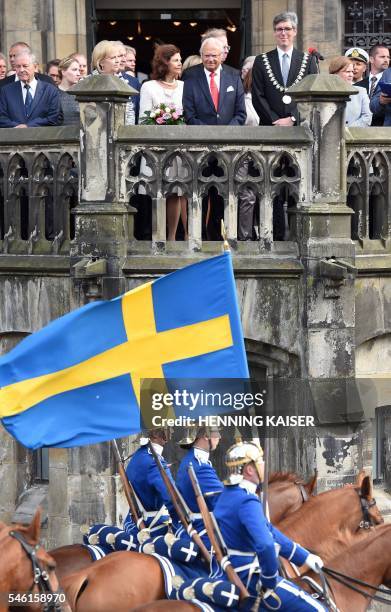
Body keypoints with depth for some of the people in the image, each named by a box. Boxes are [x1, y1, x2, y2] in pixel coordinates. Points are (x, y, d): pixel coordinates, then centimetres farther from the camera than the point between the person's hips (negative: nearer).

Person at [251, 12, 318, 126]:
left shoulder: (308, 60, 8)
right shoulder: (261, 61, 8)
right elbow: (258, 97, 3)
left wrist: (293, 119, -9)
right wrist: (275, 121, -7)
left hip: (300, 126, 0)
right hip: (270, 129, 0)